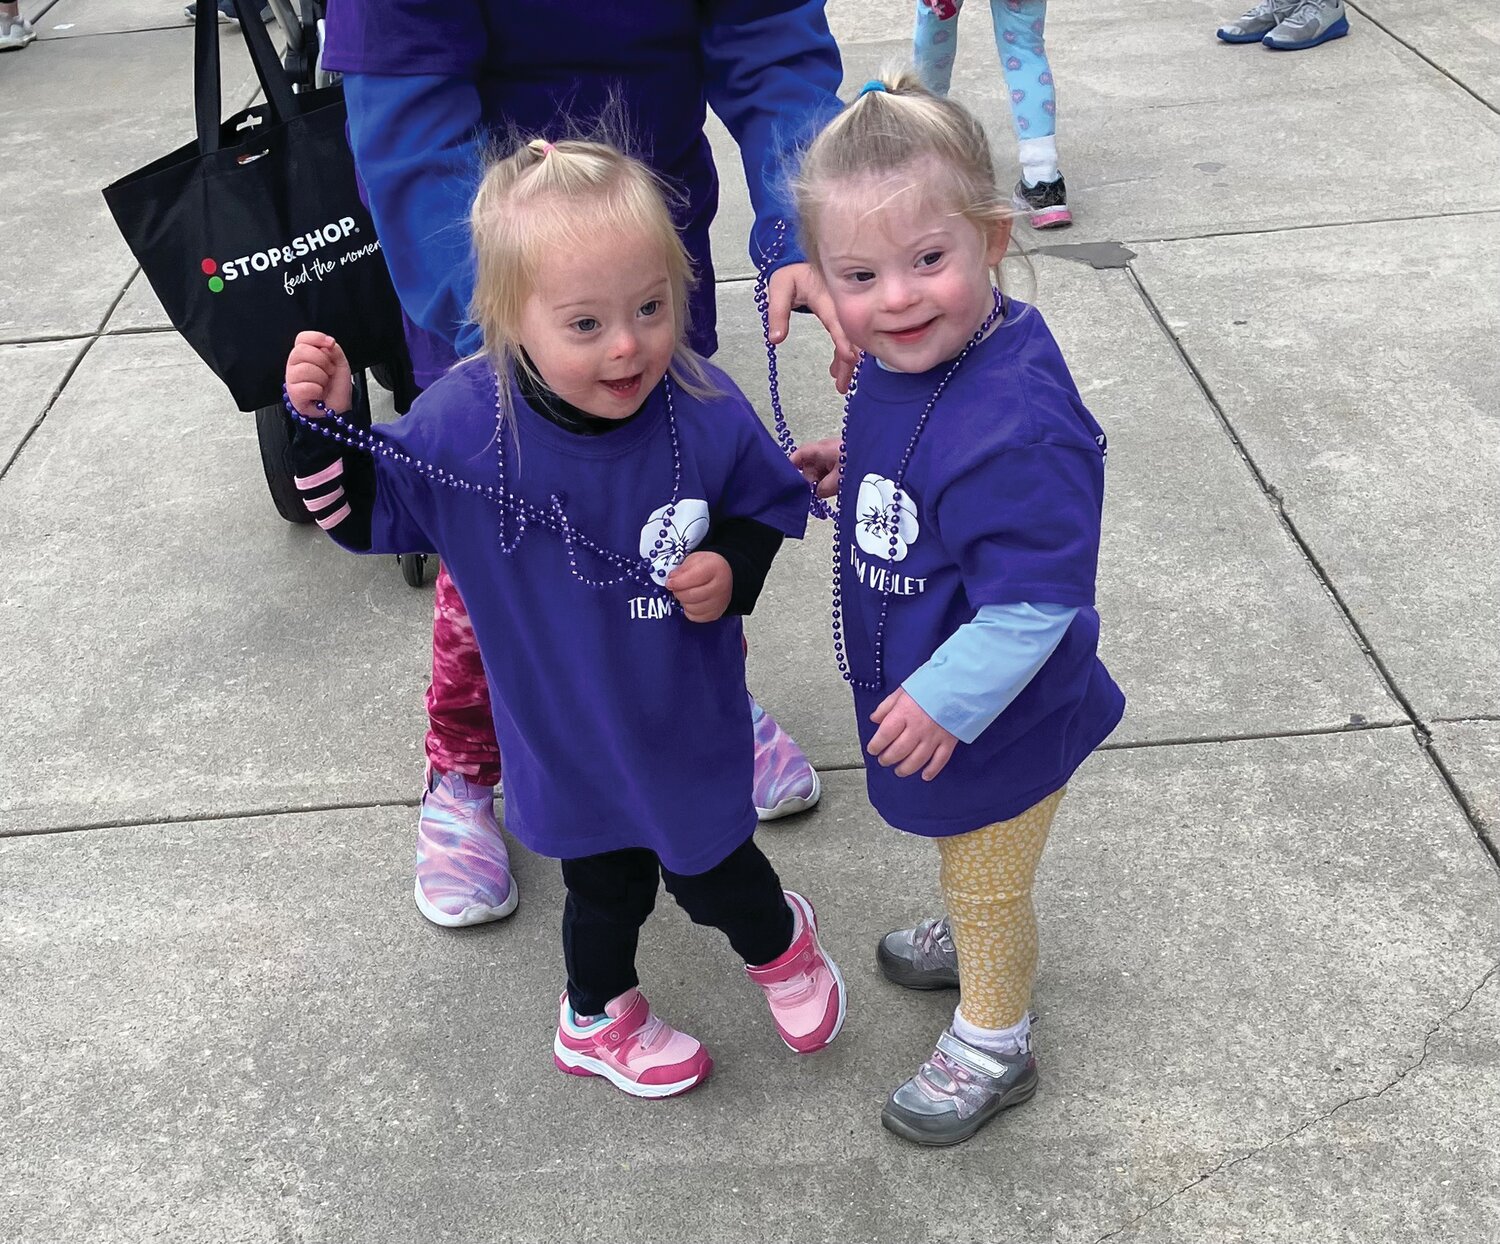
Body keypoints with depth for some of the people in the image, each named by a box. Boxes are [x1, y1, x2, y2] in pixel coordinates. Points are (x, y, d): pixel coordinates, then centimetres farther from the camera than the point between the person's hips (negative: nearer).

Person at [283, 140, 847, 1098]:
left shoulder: (706, 411, -22)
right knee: (604, 887, 23)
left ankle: (778, 938, 56)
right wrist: (325, 427, -23)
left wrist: (735, 567, -20)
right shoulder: (463, 422, -23)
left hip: (688, 724, 0)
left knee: (713, 873, 19)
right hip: (566, 736, 1)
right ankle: (599, 1017, 55)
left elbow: (771, 501, -1)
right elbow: (371, 513, -7)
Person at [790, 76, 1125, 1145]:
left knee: (989, 885, 17)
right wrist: (856, 466, 1)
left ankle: (993, 1047, 41)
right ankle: (976, 938, 62)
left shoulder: (1016, 427, -38)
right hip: (922, 678, 8)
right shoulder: (903, 359, -9)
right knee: (965, 855, 34)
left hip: (994, 716, -8)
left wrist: (946, 699, -27)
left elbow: (1033, 602, -33)